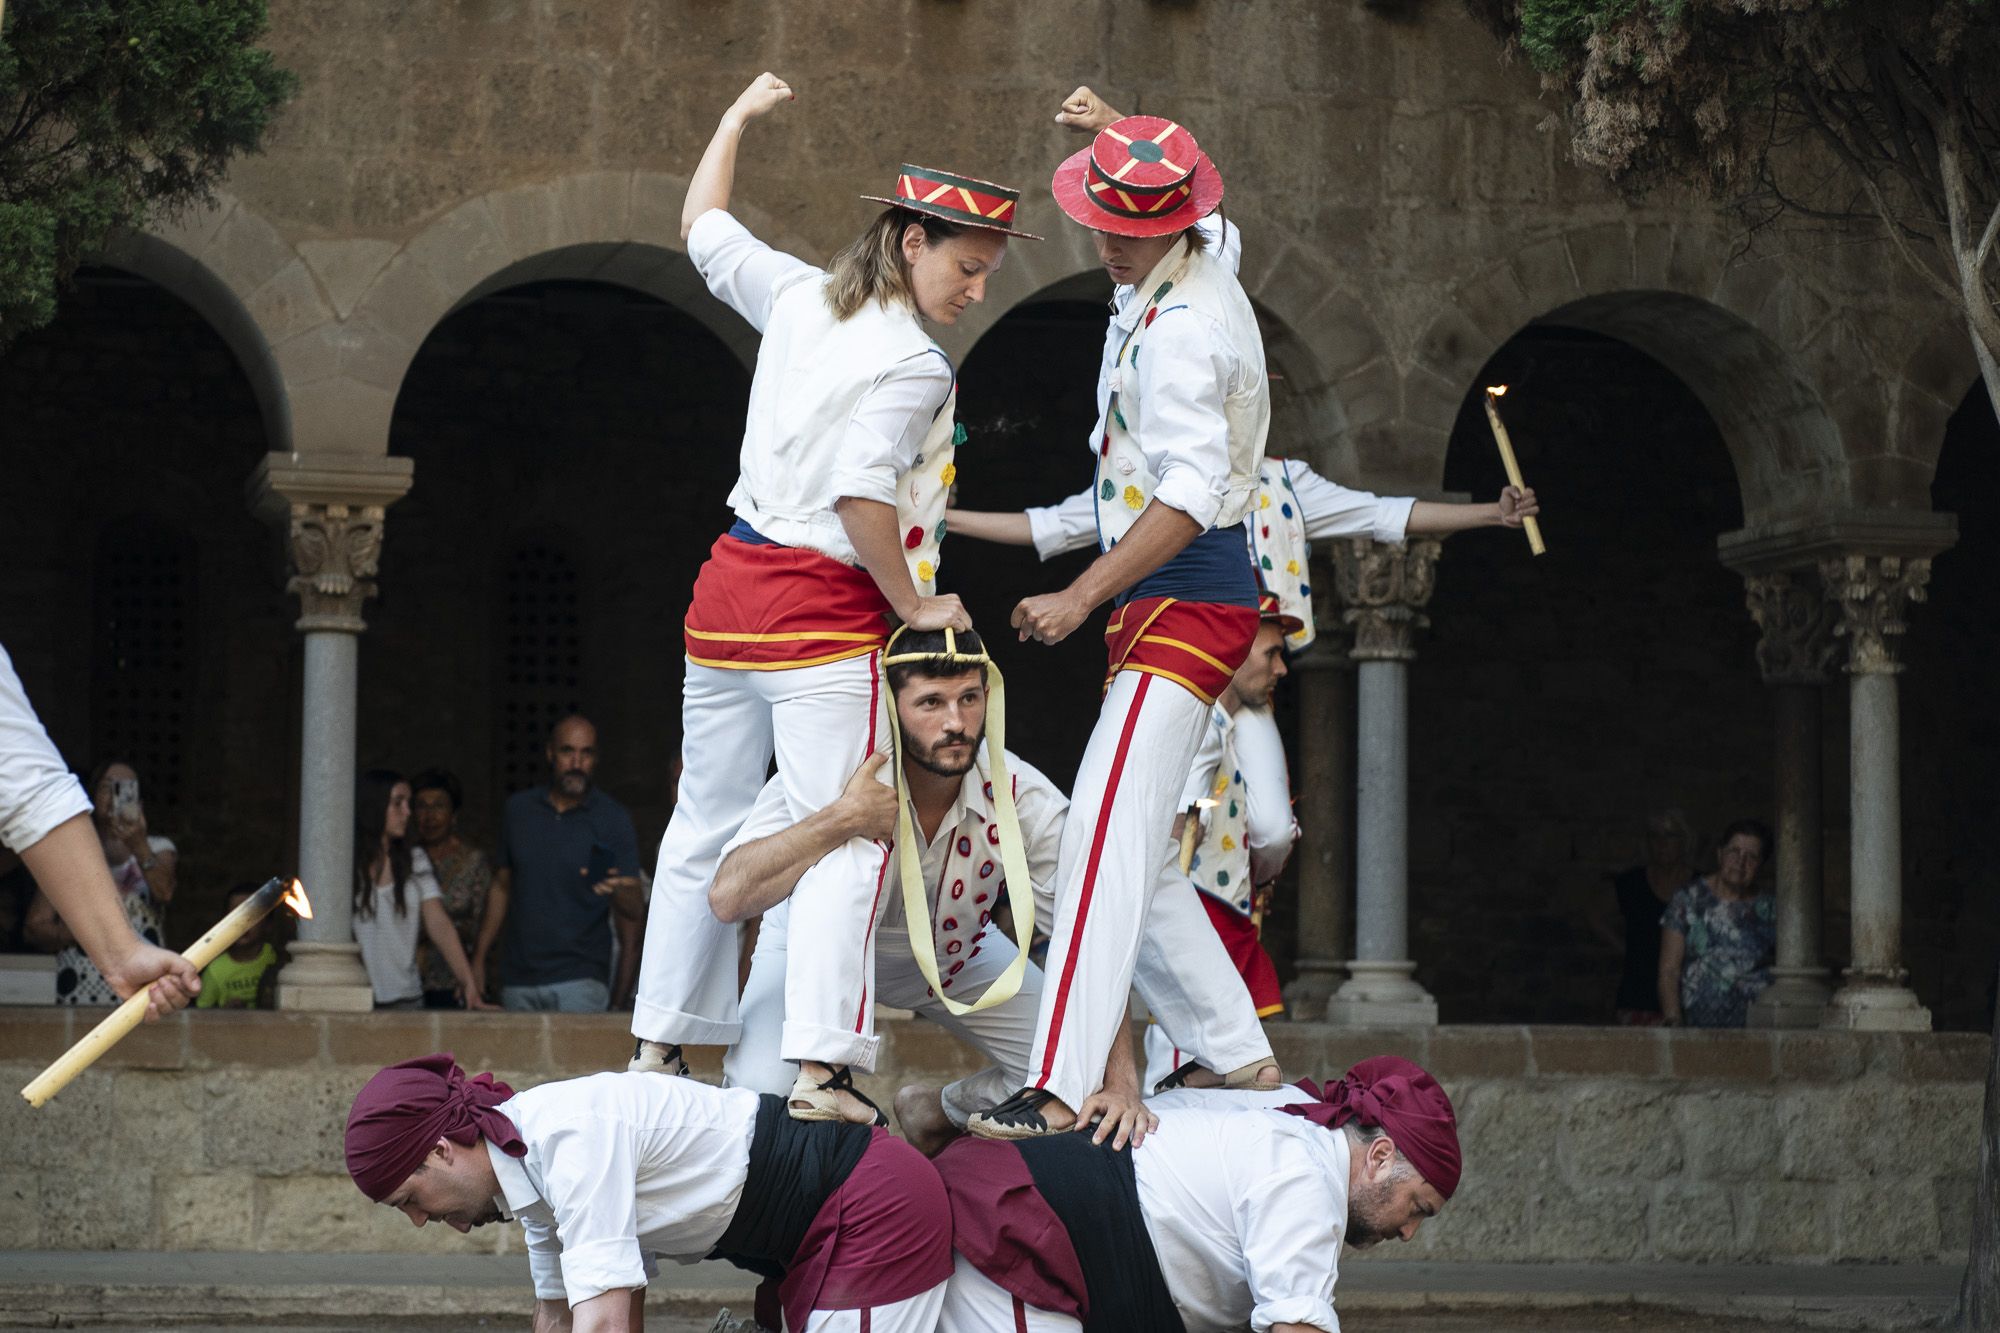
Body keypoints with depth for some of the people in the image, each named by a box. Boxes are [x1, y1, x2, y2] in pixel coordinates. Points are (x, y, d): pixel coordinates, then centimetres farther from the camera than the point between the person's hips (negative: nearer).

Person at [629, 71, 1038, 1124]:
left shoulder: (797, 296, 8)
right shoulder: (911, 365, -14)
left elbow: (702, 228, 24)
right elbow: (862, 497, -22)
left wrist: (738, 118, 37)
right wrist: (913, 607, -11)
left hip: (727, 586, 8)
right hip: (823, 612, -8)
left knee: (703, 826, 15)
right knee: (841, 841, -8)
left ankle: (658, 1048, 18)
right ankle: (819, 1068, -19)